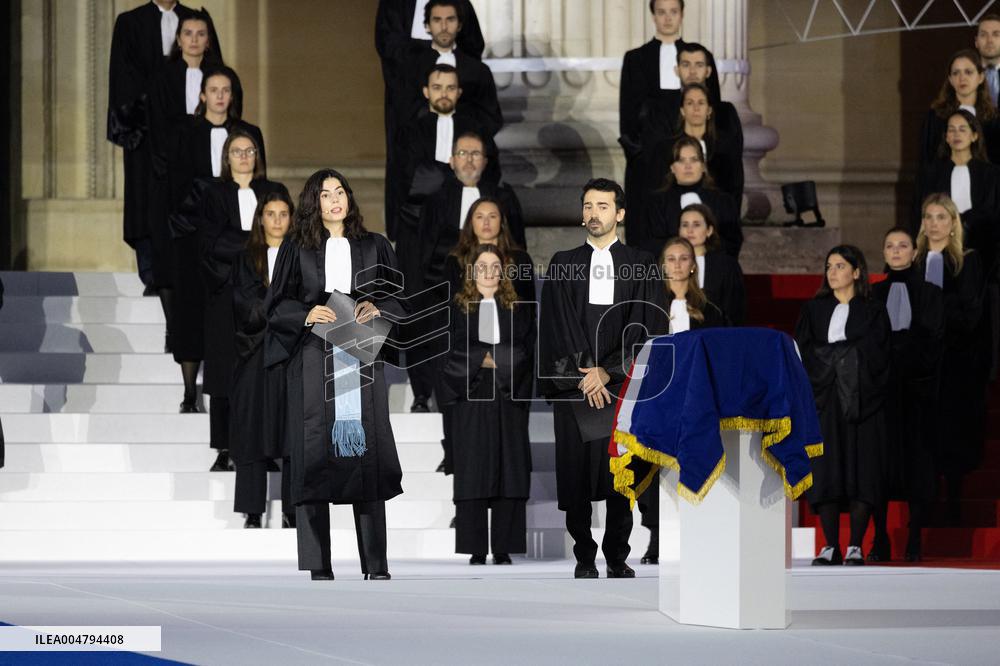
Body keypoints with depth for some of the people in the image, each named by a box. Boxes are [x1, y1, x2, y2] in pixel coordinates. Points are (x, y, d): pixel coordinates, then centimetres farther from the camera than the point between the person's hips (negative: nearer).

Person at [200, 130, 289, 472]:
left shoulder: (274, 192, 13)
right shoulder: (215, 194, 8)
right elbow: (212, 242, -4)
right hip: (227, 291, -1)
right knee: (226, 368, -4)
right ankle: (224, 450, -2)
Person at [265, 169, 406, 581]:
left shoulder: (374, 248, 13)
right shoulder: (296, 249, 8)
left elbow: (399, 300, 12)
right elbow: (276, 305, 6)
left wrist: (377, 308, -9)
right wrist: (306, 314, -13)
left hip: (362, 362, 1)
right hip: (312, 362, -1)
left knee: (367, 455, -3)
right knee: (313, 458, -6)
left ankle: (376, 568, 0)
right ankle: (317, 569, -5)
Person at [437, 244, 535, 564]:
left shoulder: (519, 308, 10)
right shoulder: (458, 308, 7)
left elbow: (525, 352, 1)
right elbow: (456, 351, -2)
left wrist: (486, 356, -9)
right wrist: (493, 357, -10)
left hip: (508, 399, 1)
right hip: (471, 399, -1)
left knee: (509, 473, -2)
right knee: (473, 473, -2)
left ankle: (503, 549, 2)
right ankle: (476, 550, 1)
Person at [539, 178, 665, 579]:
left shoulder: (641, 265, 8)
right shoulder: (563, 264, 10)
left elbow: (645, 325, 0)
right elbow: (557, 325, 3)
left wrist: (607, 371, -10)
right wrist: (583, 373, -8)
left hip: (622, 383, -1)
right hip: (573, 383, 1)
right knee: (576, 470, -2)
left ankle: (618, 557, 4)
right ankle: (584, 557, 5)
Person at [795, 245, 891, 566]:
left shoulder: (873, 311, 8)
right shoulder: (814, 309, 16)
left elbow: (876, 355, -1)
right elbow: (802, 350, 6)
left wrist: (831, 353, -3)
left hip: (860, 400, -2)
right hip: (823, 400, 2)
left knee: (860, 469, -7)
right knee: (825, 470, -4)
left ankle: (855, 546, -5)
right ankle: (831, 546, -2)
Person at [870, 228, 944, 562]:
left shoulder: (931, 294, 8)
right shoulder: (873, 294, 13)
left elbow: (933, 340, 0)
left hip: (917, 384, -1)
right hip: (881, 383, 1)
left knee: (916, 457, -3)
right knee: (881, 456, -2)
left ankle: (914, 543, 0)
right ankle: (880, 540, 2)